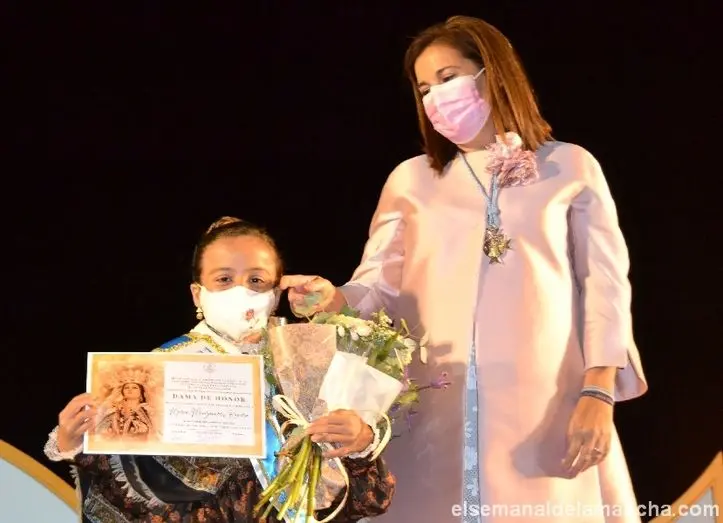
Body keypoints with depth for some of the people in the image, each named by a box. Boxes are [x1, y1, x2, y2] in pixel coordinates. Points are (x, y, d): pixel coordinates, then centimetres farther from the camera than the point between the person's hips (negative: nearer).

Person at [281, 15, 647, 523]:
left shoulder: (571, 168, 11)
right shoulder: (412, 180, 16)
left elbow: (604, 284, 5)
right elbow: (381, 288, 10)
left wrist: (599, 393, -7)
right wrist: (333, 300, -12)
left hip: (546, 408, -1)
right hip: (435, 413, 2)